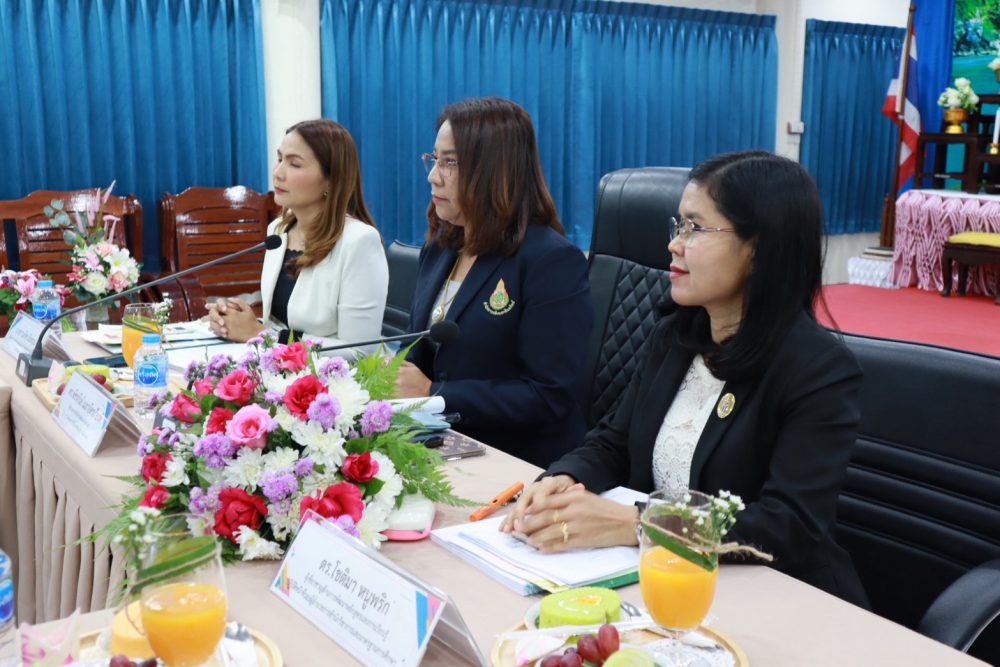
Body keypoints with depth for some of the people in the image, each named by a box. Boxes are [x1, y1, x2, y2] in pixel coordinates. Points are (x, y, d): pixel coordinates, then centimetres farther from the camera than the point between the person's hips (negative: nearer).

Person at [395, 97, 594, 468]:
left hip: (521, 465, -7)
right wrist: (392, 373, -4)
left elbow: (550, 396, -19)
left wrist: (433, 393, -18)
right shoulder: (439, 247, 11)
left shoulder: (553, 262, -14)